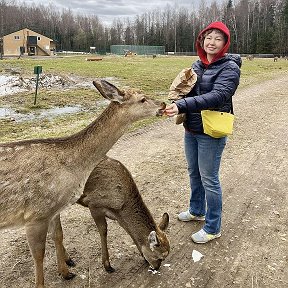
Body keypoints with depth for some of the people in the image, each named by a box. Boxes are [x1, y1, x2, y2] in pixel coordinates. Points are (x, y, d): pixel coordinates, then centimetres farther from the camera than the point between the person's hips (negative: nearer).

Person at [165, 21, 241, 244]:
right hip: (191, 130, 7)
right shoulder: (198, 65, 8)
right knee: (194, 173, 20)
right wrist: (174, 104, -12)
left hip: (211, 133, -7)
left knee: (209, 179, 2)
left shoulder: (230, 67, -13)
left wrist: (182, 106, -37)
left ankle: (213, 228, 19)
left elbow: (217, 96, -27)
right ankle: (196, 211, 43)